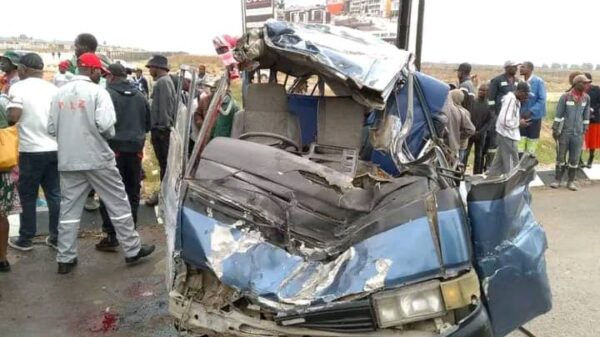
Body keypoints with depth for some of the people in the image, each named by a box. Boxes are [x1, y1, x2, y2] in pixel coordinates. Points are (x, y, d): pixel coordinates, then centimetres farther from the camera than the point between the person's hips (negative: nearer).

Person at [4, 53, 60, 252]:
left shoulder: (18, 88, -6)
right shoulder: (53, 89, 7)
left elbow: (13, 117, -16)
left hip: (31, 150, -4)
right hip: (55, 148, 4)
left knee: (28, 196, 7)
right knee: (54, 194, 9)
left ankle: (25, 239, 16)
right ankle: (56, 237, 14)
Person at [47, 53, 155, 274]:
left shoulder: (60, 93, 8)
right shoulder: (97, 92, -9)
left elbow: (51, 128, 8)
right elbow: (105, 124, -20)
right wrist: (109, 135, 0)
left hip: (68, 160, 6)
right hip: (97, 158, -5)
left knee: (69, 209, 10)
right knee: (117, 203, 5)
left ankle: (65, 259, 15)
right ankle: (132, 250, 13)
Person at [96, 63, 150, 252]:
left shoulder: (107, 94, -8)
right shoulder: (139, 96, 10)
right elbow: (148, 124, 15)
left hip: (114, 149, -5)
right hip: (135, 149, 5)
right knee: (132, 192, 13)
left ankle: (111, 237, 2)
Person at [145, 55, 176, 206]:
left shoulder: (163, 82, -14)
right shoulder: (164, 81, 17)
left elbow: (165, 107, -21)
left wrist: (162, 127, -21)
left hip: (161, 129, -10)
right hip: (160, 128, 10)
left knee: (164, 163, -4)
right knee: (164, 162, 14)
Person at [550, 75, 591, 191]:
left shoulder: (586, 98, 2)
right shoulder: (565, 96, -9)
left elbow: (586, 115, 9)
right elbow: (558, 114, -4)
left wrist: (584, 130, 9)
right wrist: (555, 129, -2)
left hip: (578, 133, 3)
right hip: (565, 131, -2)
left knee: (575, 158, 5)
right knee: (561, 156, 6)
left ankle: (571, 181, 16)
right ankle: (557, 179, 17)